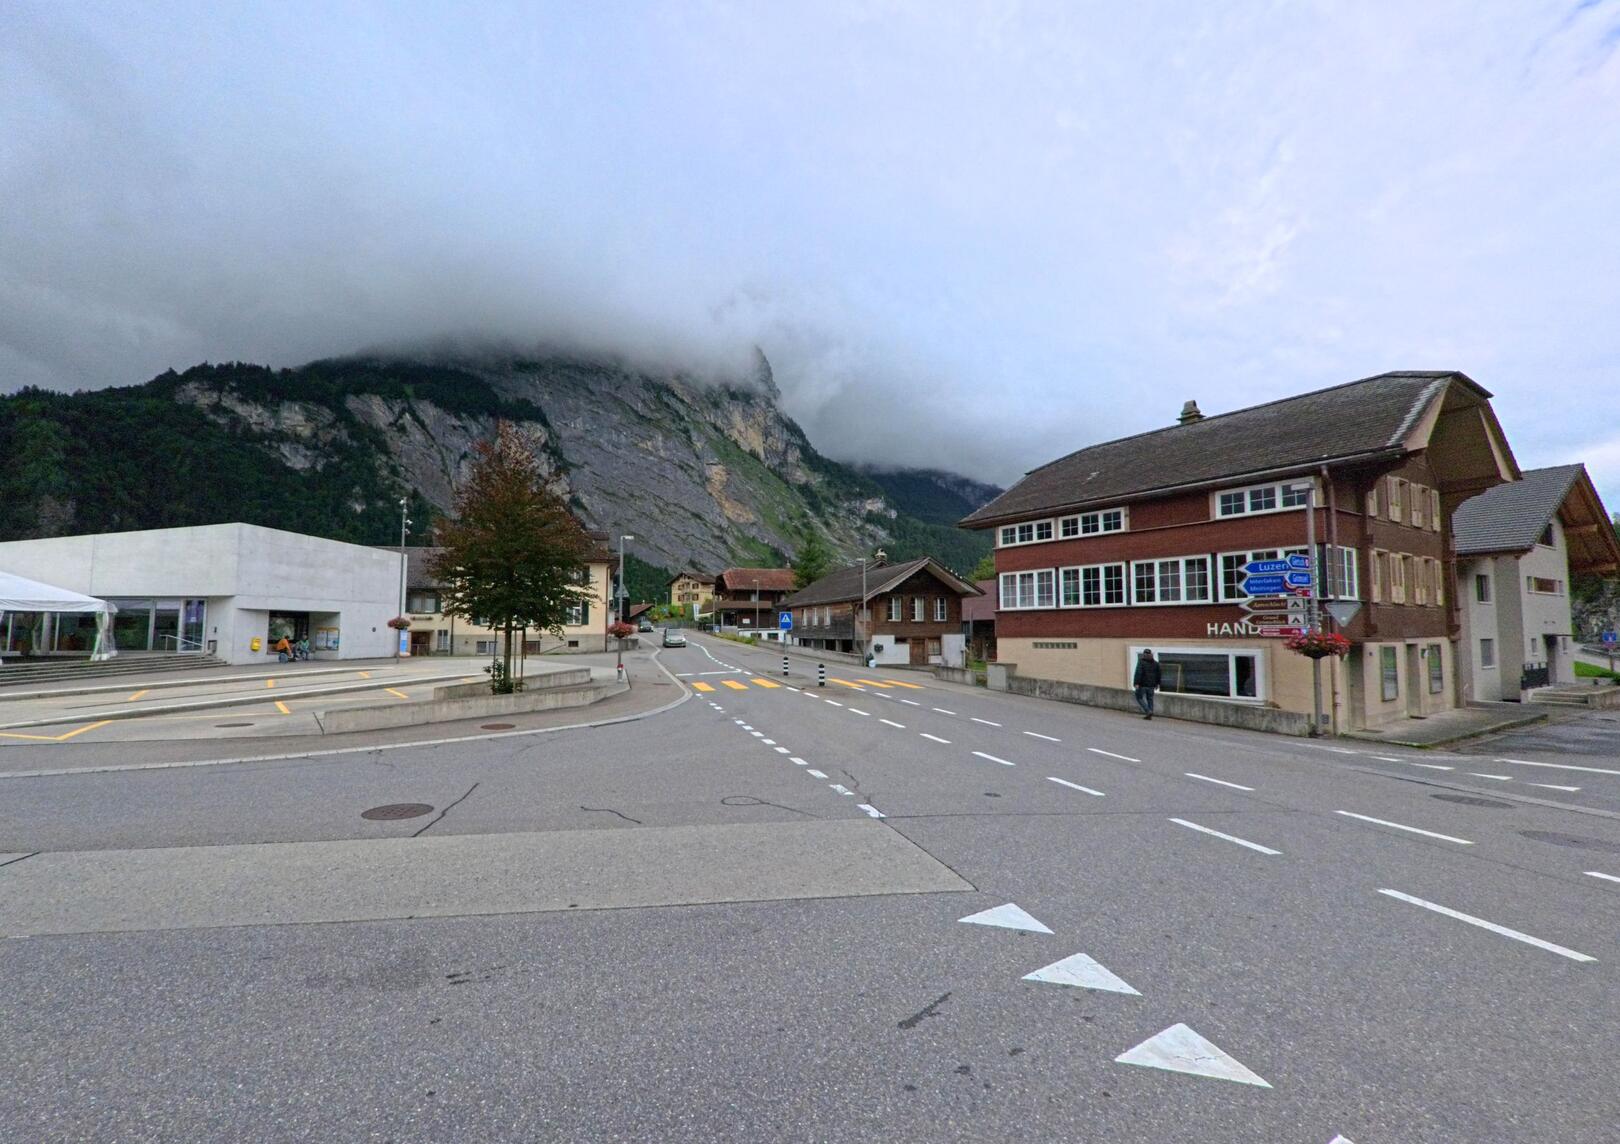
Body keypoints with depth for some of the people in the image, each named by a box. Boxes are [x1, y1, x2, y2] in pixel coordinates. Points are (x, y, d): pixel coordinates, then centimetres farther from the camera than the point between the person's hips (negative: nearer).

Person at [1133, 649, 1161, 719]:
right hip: (1151, 685, 5)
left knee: (1139, 698, 6)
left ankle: (1148, 711, -9)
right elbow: (1158, 675, 12)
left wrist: (1136, 683, -20)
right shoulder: (1155, 663, 6)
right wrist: (1157, 684, 21)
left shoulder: (1141, 662, -11)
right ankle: (1149, 715, 11)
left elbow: (1138, 673, -20)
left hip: (1142, 684, -5)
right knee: (1150, 699, 12)